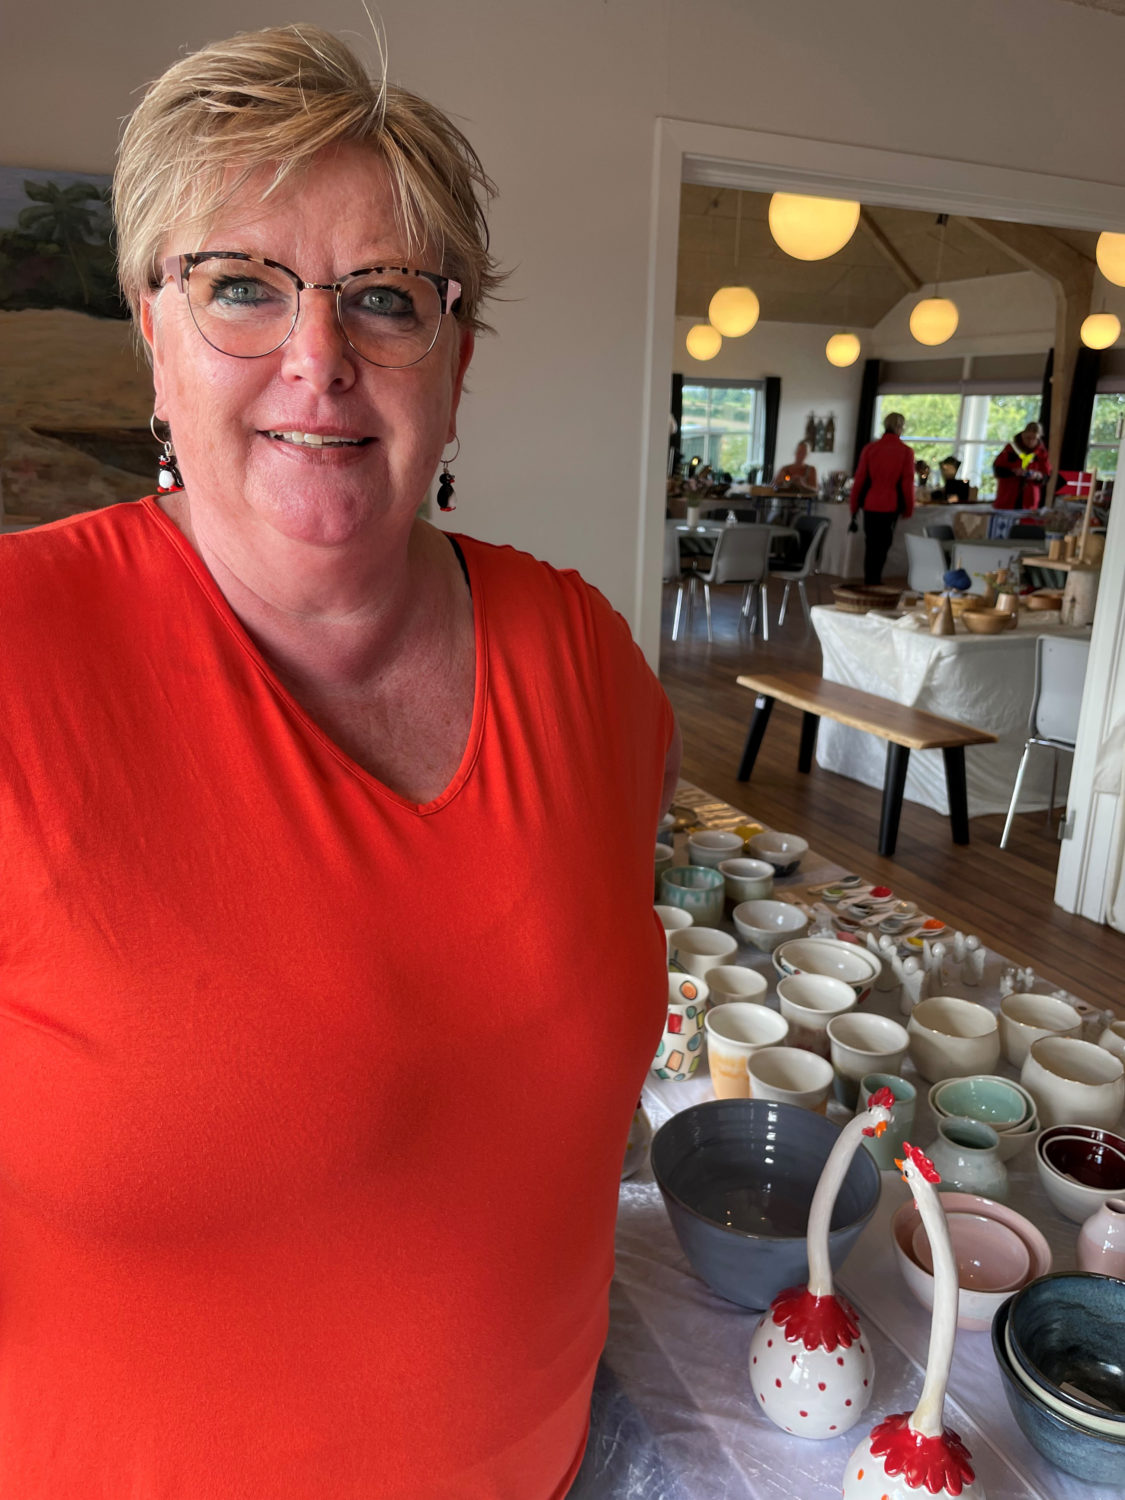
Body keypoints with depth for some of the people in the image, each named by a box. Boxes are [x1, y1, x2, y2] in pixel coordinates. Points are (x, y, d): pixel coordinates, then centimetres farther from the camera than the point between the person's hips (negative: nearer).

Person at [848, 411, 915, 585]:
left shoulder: (870, 448, 0)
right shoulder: (906, 451, -5)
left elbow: (859, 480, 1)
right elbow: (907, 483, -5)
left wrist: (854, 508, 8)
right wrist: (908, 510, 6)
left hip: (870, 504, 2)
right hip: (891, 505, -2)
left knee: (871, 545, 13)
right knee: (883, 546, 7)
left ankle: (869, 582, 18)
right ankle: (875, 582, 7)